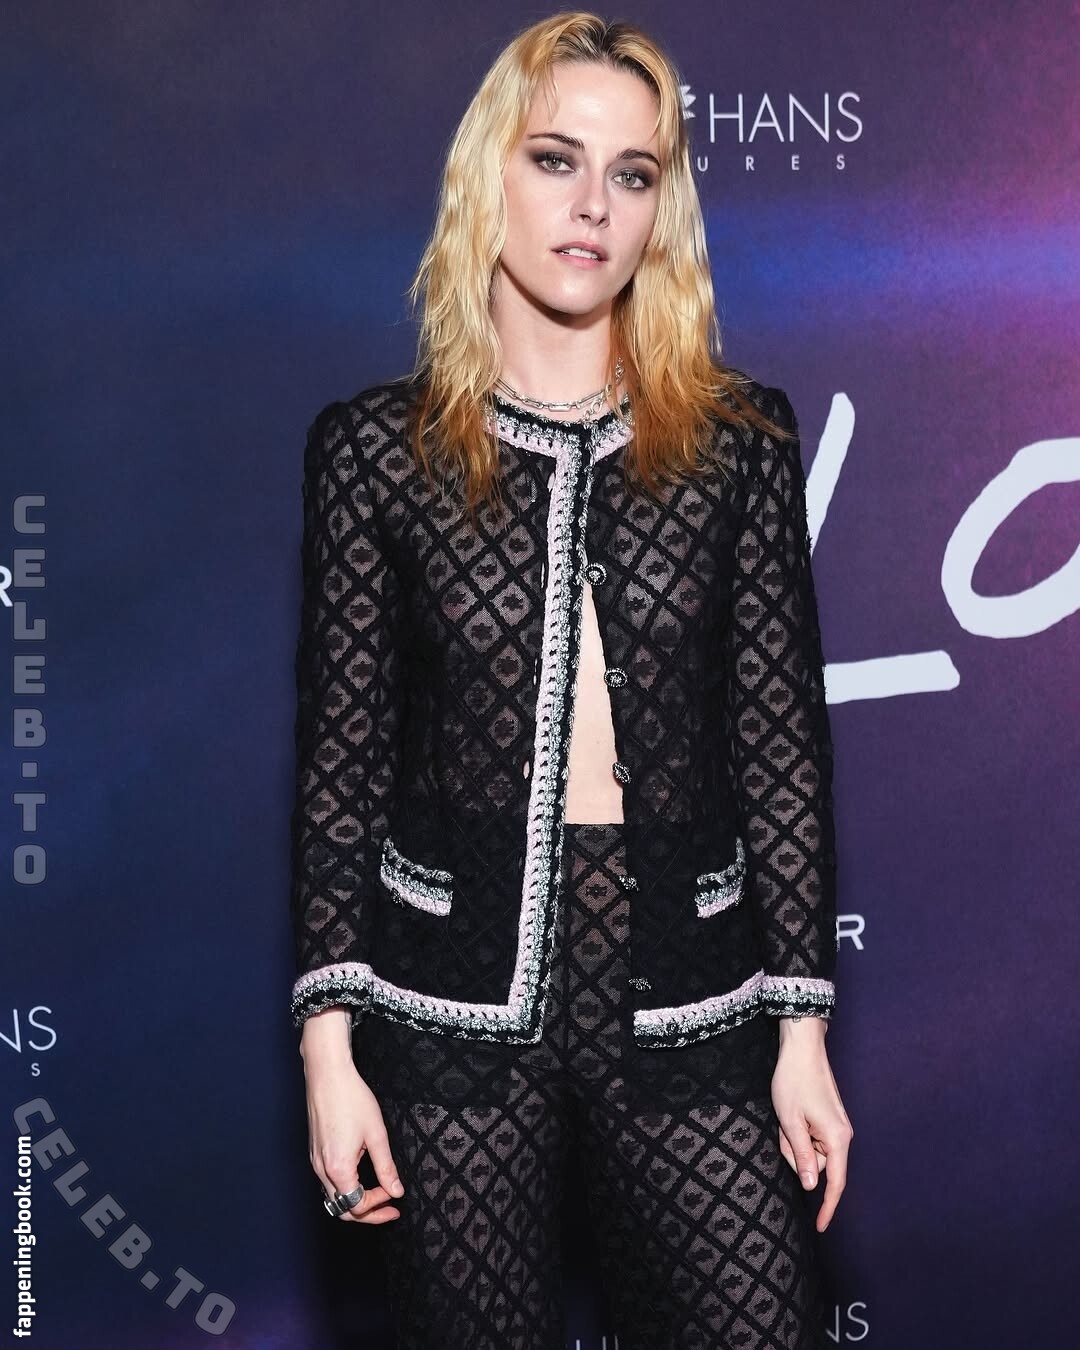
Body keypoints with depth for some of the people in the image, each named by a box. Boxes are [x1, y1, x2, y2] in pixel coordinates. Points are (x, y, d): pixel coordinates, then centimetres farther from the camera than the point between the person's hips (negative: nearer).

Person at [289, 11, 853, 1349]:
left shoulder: (739, 437, 3)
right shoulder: (376, 445, 1)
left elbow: (783, 743, 3)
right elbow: (339, 760, 2)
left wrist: (802, 1029, 2)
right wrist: (328, 1042, -2)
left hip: (687, 1004, 1)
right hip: (454, 1004, 0)